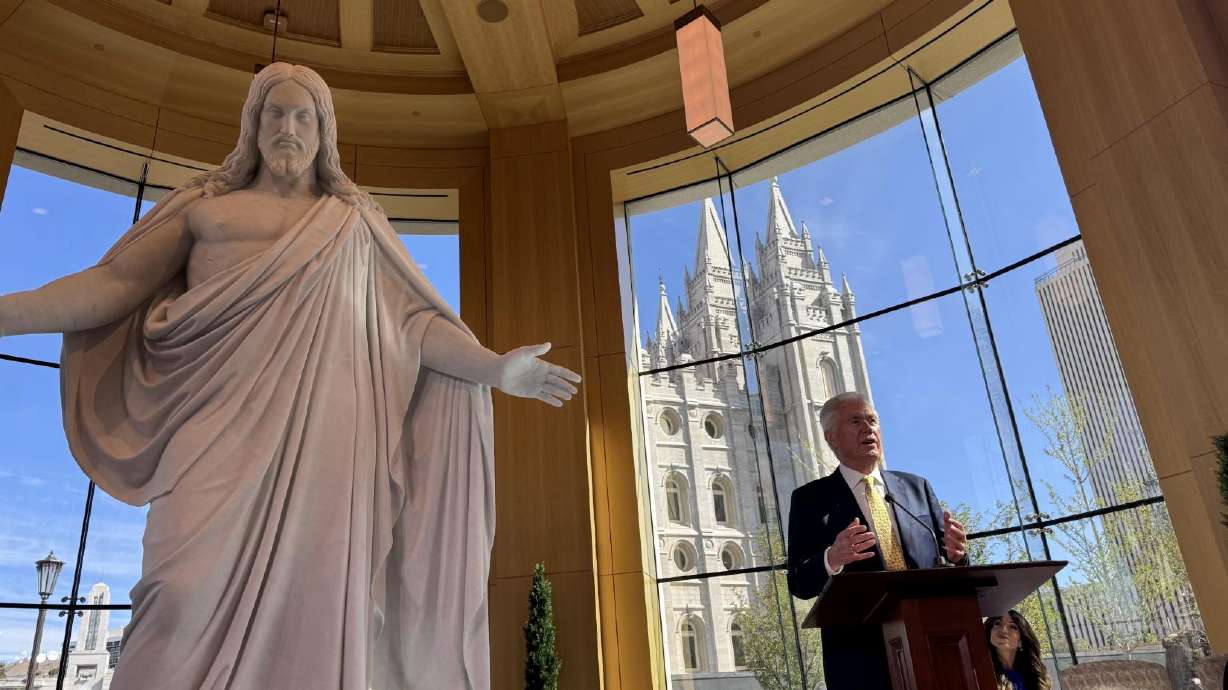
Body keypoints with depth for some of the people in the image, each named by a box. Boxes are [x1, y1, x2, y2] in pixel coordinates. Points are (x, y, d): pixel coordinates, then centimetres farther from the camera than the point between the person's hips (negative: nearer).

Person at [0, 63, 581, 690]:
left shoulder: (357, 222, 19)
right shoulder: (207, 204, 20)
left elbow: (412, 321, 11)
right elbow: (113, 284, 16)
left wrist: (494, 367, -3)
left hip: (324, 425, 1)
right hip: (225, 423, 0)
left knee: (310, 599, -6)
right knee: (193, 590, -15)